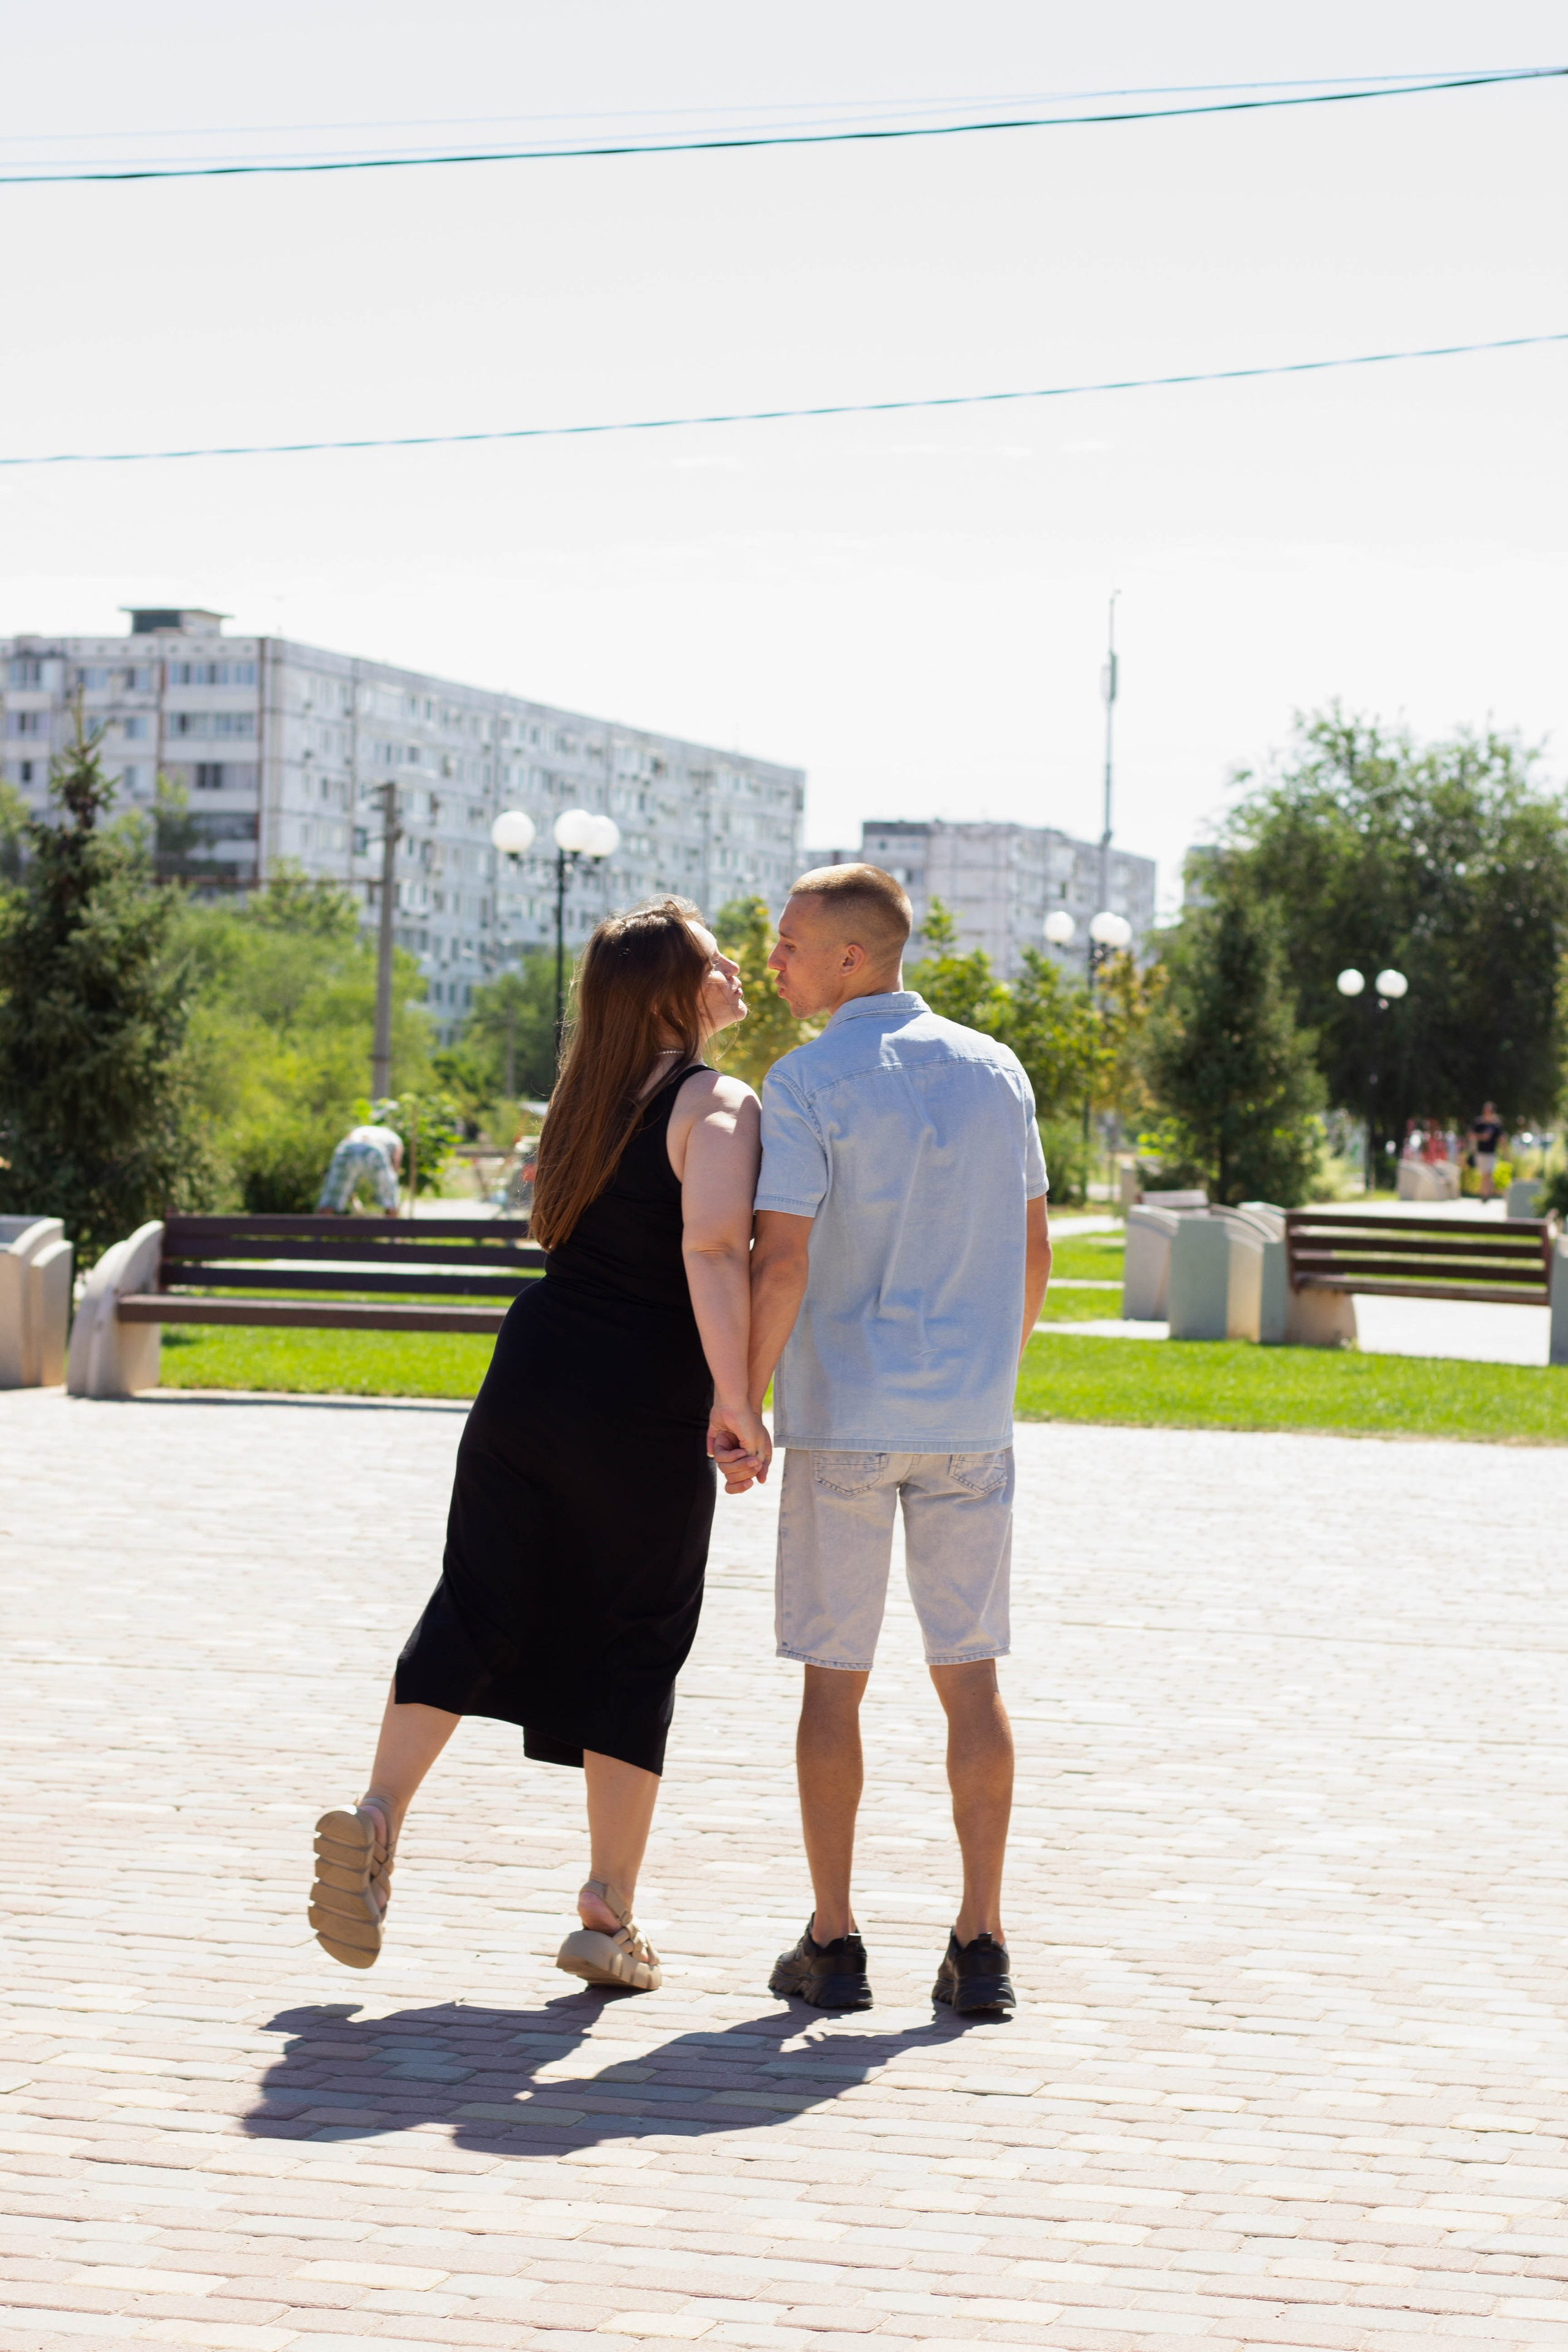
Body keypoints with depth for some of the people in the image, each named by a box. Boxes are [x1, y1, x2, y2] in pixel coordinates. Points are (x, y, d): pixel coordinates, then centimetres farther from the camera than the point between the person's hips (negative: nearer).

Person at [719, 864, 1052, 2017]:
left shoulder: (806, 1083, -9)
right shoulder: (997, 1071, 6)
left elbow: (781, 1265, -14)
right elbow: (1033, 1251, 10)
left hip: (844, 1415, -4)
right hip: (969, 1421, 4)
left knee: (835, 1680, 5)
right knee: (970, 1675, 6)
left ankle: (835, 1941, 7)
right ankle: (981, 1945, 4)